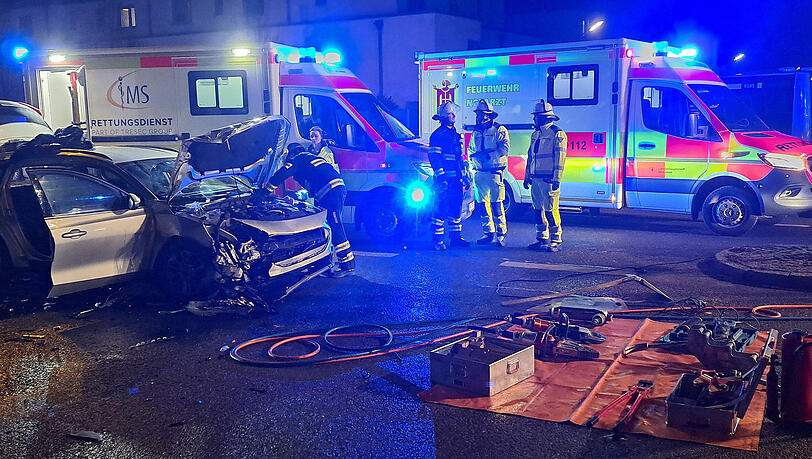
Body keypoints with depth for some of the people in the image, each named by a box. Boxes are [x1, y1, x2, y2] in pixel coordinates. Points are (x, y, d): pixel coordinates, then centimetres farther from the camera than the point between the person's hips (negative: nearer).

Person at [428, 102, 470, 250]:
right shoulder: (438, 135, -6)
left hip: (456, 179, 8)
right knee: (440, 209, -6)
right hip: (444, 180, -8)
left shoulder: (456, 135, 19)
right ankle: (437, 241, -1)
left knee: (456, 209, 11)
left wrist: (465, 177, 21)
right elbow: (434, 157, -12)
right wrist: (441, 177, -19)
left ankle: (455, 237, 20)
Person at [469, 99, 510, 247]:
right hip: (479, 173, 6)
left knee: (496, 204, -9)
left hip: (494, 172, -6)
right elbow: (470, 150, 28)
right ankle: (489, 233, 14)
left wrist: (487, 154, -19)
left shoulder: (499, 130, 0)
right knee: (482, 204, 6)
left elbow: (504, 149, -11)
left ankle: (501, 234, -3)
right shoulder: (476, 132, 19)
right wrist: (473, 156, 5)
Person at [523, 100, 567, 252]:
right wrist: (527, 177, 19)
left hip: (549, 180, -8)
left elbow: (560, 158, -12)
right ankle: (542, 238, 17)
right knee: (538, 209, 10)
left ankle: (556, 240, 0)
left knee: (550, 210, -7)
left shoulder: (557, 134, -6)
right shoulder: (535, 134, 18)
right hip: (536, 179, 8)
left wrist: (557, 180, -17)